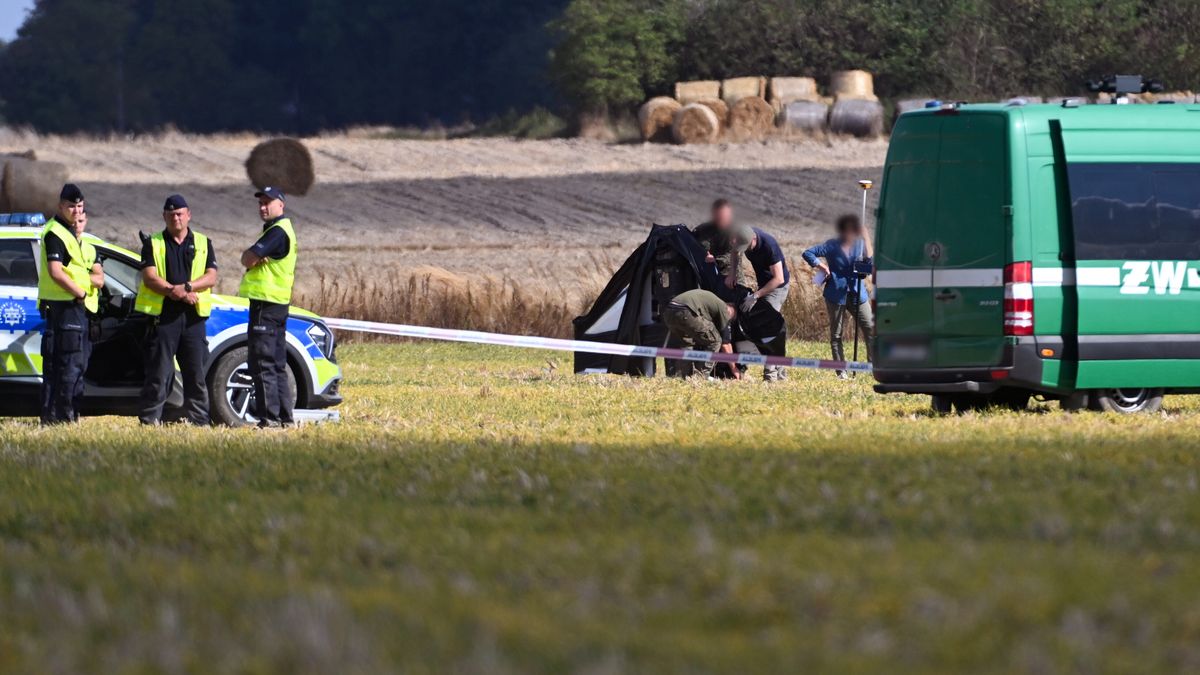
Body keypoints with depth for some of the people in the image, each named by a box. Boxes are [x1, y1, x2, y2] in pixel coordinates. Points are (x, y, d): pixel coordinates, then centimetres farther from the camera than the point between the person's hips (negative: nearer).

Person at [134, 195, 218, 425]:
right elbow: (150, 277, -4)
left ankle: (199, 420, 8)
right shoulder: (153, 244, 8)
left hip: (194, 318, 2)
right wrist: (175, 292, -16)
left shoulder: (203, 244, 14)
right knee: (158, 374, -5)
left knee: (196, 374, 4)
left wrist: (186, 287, -15)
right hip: (163, 316, -2)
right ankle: (149, 420, -3)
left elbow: (211, 277, 2)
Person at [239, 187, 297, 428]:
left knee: (262, 365, -10)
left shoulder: (278, 232, -14)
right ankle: (285, 417, 15)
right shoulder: (277, 230, 19)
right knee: (277, 366, 13)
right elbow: (247, 258, 13)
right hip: (278, 304, 11)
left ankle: (269, 417, -13)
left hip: (266, 304, -11)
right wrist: (252, 258, -9)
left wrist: (250, 258, 2)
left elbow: (248, 258, -19)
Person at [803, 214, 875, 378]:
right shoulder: (832, 246, -3)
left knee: (871, 330, -6)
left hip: (857, 295, 2)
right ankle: (841, 370, 11)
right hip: (836, 295, -2)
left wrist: (867, 243, -11)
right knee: (836, 334, 3)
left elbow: (870, 265, -6)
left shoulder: (859, 245, 5)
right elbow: (808, 253, 0)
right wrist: (821, 266, -11)